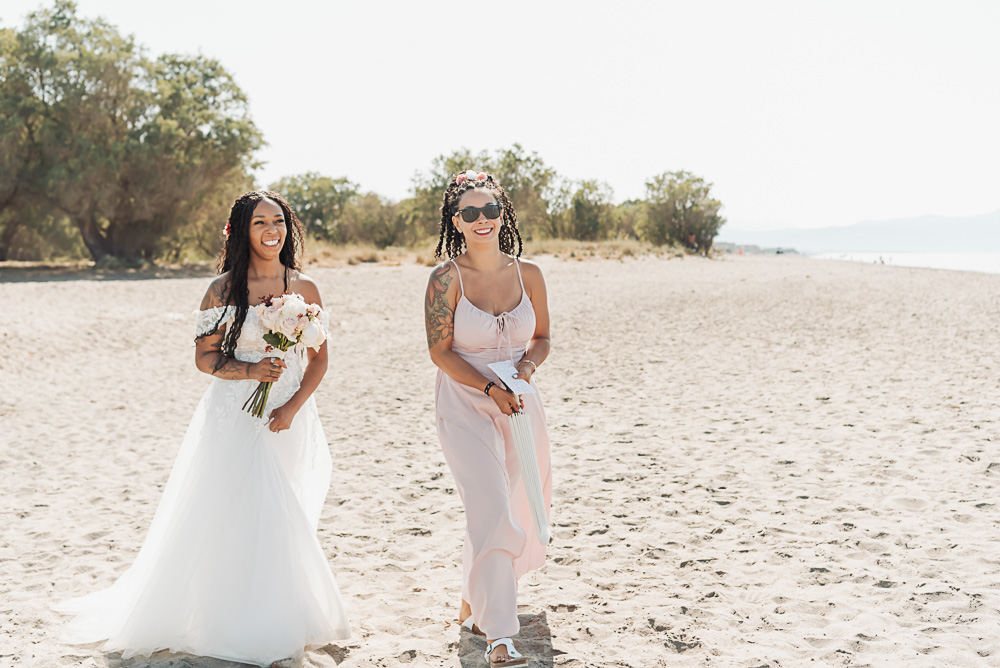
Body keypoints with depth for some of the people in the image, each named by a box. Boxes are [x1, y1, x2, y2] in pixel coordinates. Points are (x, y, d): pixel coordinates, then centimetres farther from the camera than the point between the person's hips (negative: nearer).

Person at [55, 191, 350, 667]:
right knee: (234, 516, -3)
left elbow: (319, 359, 4)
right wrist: (249, 370, -18)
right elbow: (204, 356, -2)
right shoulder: (224, 289, -4)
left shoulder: (304, 289, 2)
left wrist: (292, 408, -8)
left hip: (288, 418, 3)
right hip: (235, 416, -2)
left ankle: (276, 628, 25)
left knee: (280, 520, 9)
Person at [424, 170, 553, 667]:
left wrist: (528, 367, -11)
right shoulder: (447, 278, -11)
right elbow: (440, 351, -10)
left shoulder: (528, 274, -1)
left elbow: (541, 337, 10)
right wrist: (490, 389, -20)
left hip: (519, 403, 5)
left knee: (517, 509, 16)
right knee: (491, 511, -14)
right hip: (465, 406, -4)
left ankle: (474, 601, 42)